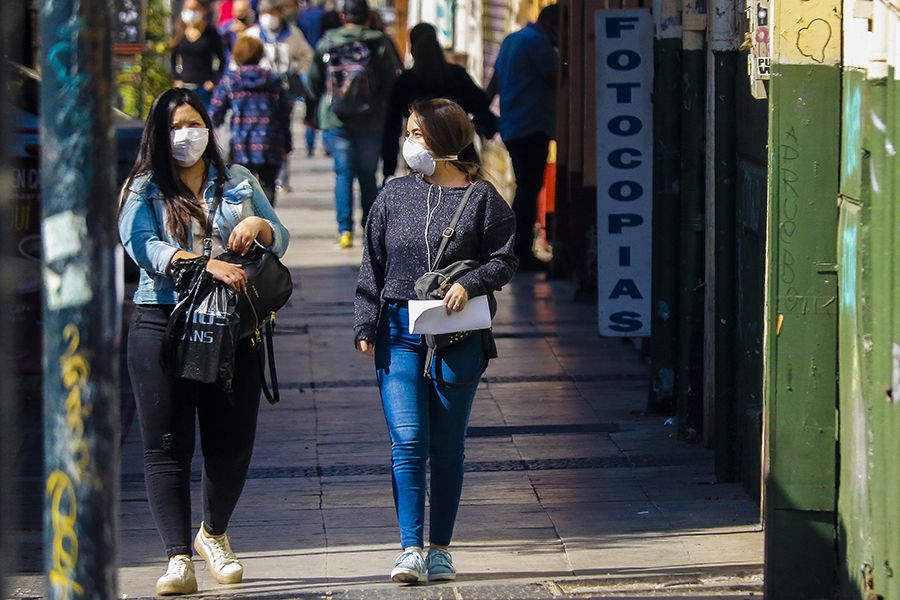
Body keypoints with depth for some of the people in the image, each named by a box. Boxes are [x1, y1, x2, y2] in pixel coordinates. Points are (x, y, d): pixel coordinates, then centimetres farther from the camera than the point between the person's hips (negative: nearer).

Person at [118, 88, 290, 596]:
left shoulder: (238, 182, 15)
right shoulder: (143, 188, 6)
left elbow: (281, 240, 14)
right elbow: (142, 246, -11)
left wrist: (258, 224, -10)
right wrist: (207, 263, -24)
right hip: (163, 323, -2)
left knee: (232, 443, 4)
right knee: (168, 445, -6)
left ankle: (214, 533, 29)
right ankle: (179, 559, -6)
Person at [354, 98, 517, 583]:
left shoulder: (482, 198, 0)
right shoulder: (395, 194, 8)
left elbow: (503, 260, 1)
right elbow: (373, 266, 10)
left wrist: (469, 284, -18)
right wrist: (366, 326, 3)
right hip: (400, 331, 1)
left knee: (447, 447, 6)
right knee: (408, 442, -9)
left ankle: (439, 549, 14)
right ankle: (410, 549, -8)